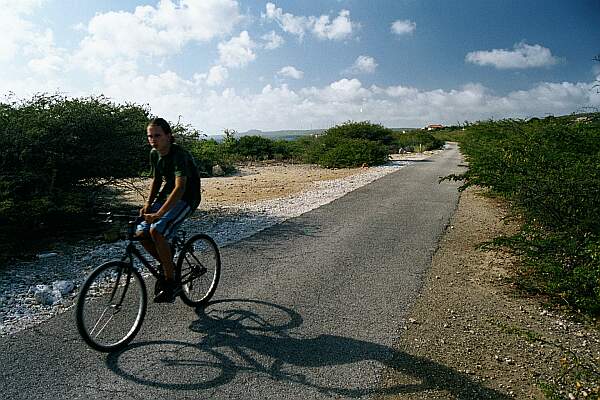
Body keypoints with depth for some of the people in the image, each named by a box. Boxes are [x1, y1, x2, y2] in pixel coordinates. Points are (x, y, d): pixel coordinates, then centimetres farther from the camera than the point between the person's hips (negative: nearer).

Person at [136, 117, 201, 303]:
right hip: (167, 195, 8)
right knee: (141, 232, -8)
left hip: (186, 198, -8)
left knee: (156, 230, -27)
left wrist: (158, 214, -40)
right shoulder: (154, 154, 2)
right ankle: (168, 265, 15)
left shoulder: (179, 154, -24)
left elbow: (180, 187, -33)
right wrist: (148, 204, -1)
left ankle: (171, 282, -14)